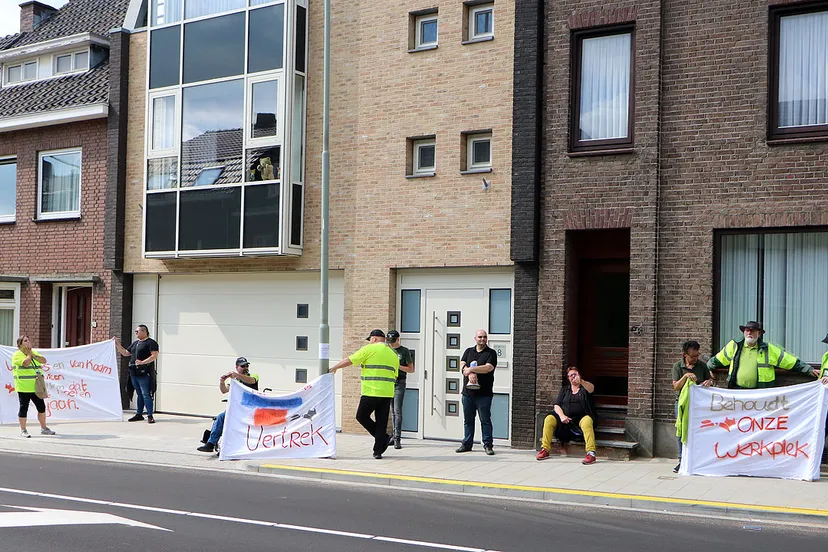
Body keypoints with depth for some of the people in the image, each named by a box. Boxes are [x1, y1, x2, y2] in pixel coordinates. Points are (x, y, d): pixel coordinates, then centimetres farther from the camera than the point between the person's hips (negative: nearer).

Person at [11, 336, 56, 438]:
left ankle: (44, 428, 20)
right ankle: (23, 430, 7)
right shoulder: (17, 355, -6)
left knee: (41, 407, 9)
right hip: (24, 387, -7)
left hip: (36, 387, 7)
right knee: (24, 408, -1)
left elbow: (43, 360, 4)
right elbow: (26, 363, -23)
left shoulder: (34, 352, 17)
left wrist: (33, 355, -5)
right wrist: (29, 353, -8)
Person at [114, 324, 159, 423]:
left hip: (144, 373, -8)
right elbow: (125, 353, 27)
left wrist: (143, 362, -23)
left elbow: (154, 355, -15)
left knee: (146, 394, -10)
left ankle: (150, 416, -8)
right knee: (139, 394, 14)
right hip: (134, 373, 8)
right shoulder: (135, 343, 21)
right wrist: (117, 344, 19)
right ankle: (139, 414, 19)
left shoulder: (151, 342, -5)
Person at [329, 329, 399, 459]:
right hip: (387, 393, 6)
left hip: (371, 392, -6)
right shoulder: (393, 354, 16)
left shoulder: (370, 349, -3)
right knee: (381, 422, 9)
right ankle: (378, 451, 8)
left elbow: (349, 360, 0)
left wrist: (334, 368, 12)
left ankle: (384, 438, 2)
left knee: (362, 416, 10)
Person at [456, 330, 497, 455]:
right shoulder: (468, 351, 15)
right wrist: (470, 373, -18)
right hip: (468, 392, 4)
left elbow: (488, 367, -14)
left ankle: (488, 445, 3)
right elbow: (462, 365, 1)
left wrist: (471, 369, -12)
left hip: (484, 394, -4)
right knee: (468, 420, 10)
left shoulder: (491, 353, 1)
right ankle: (467, 444, 17)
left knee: (485, 420, -2)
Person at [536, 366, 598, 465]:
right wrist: (562, 416, -11)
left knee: (586, 421, -37)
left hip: (581, 418, -4)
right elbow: (557, 405, 12)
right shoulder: (565, 389, 20)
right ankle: (545, 450, -18)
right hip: (566, 418, 4)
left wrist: (581, 381, -39)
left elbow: (591, 389, -17)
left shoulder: (585, 387, 10)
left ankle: (591, 453, -45)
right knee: (549, 419, -21)